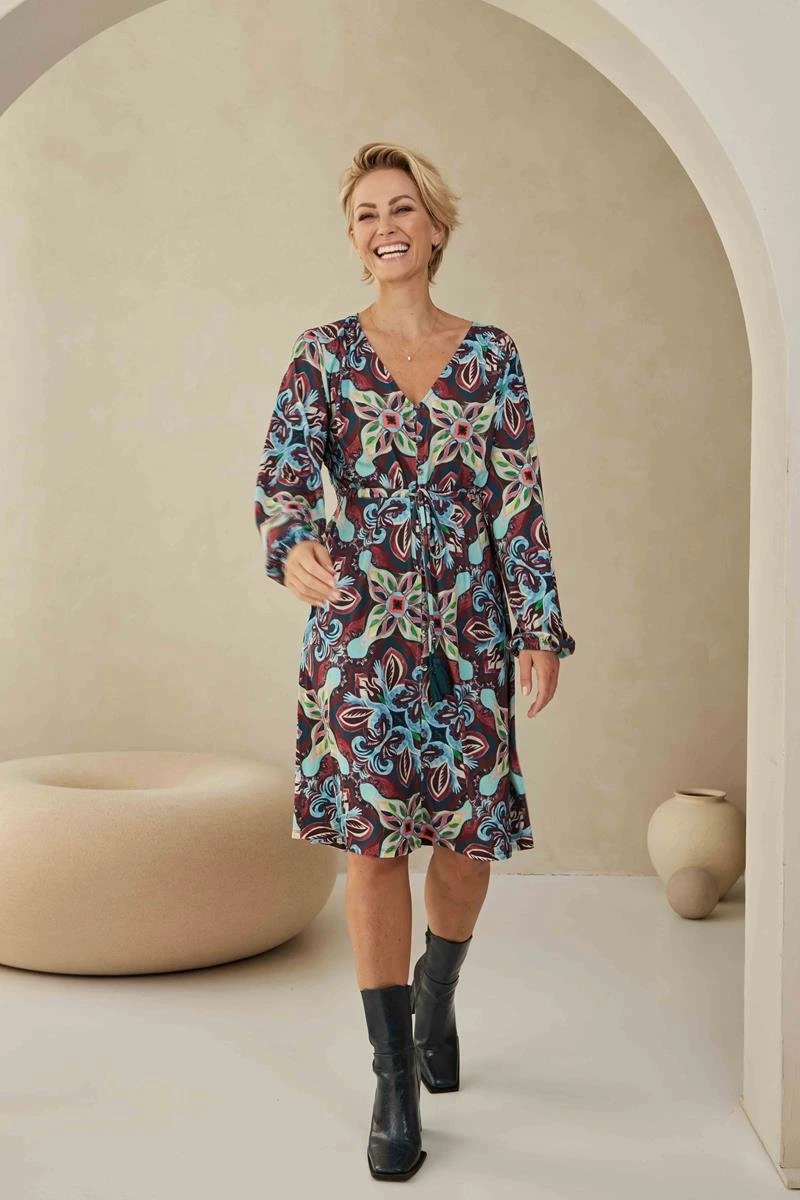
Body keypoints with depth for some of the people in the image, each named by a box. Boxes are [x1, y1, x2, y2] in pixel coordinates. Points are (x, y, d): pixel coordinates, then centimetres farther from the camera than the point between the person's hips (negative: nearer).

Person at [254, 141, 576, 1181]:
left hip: (470, 628, 2)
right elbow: (281, 475, -6)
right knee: (373, 837, -1)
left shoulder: (492, 355, 6)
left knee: (472, 833, 6)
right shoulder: (324, 352, 3)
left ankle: (437, 995, 38)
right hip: (360, 625, -1)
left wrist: (543, 630, -1)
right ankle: (396, 1083, 11)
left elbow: (520, 500, 4)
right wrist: (292, 543, -29)